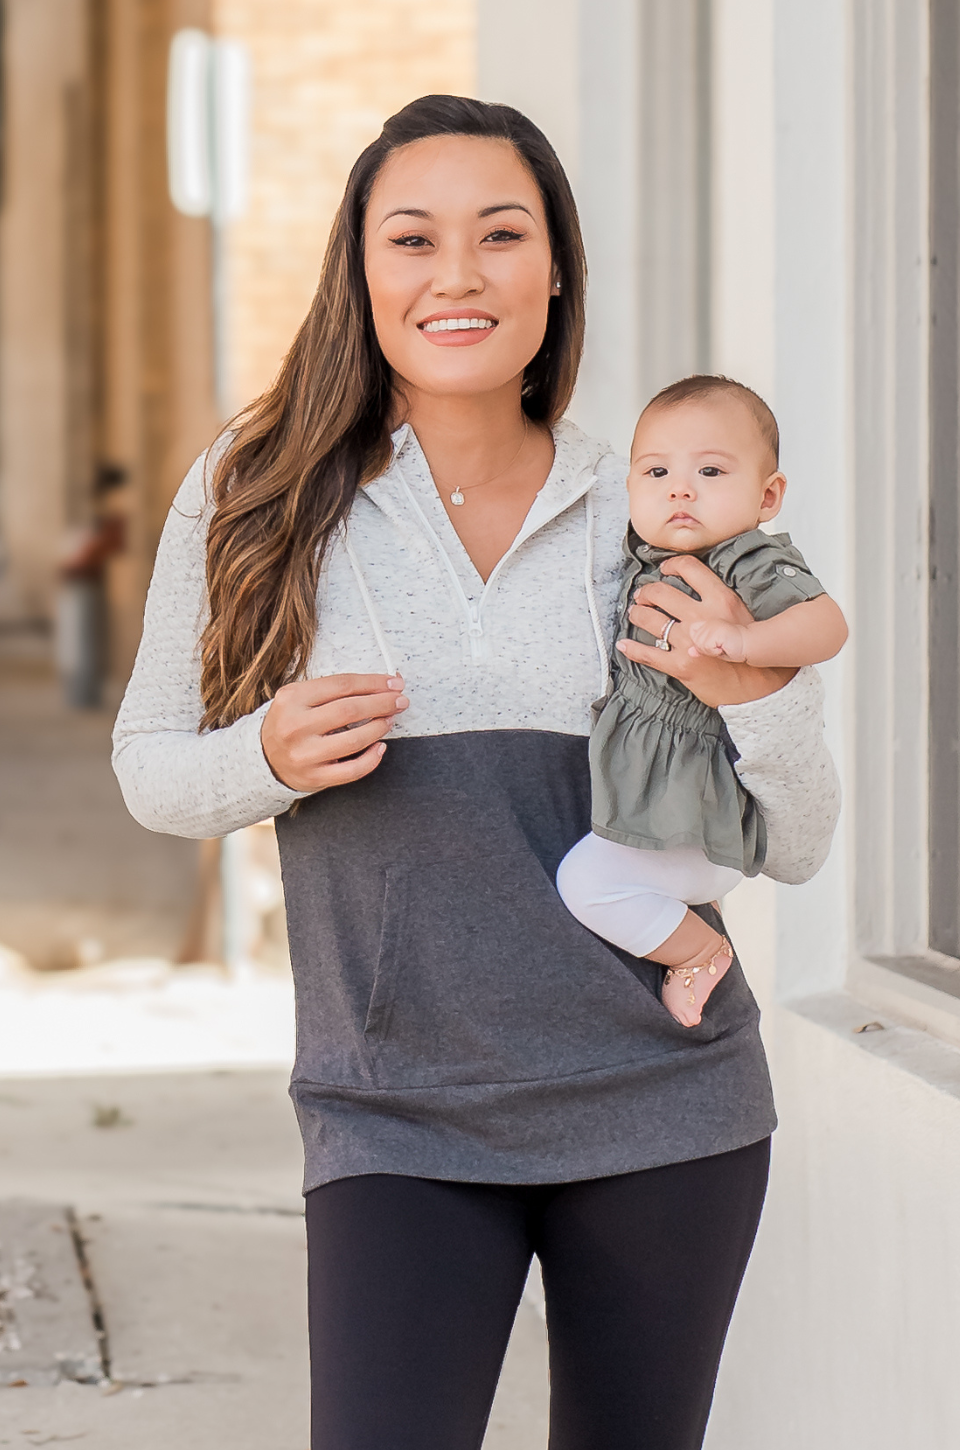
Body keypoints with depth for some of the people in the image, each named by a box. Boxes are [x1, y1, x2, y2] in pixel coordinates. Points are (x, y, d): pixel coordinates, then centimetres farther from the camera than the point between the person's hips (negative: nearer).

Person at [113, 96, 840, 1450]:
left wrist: (753, 690, -13)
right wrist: (273, 757, -12)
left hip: (663, 1109, 2)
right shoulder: (255, 501, -1)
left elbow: (799, 849, 7)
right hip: (399, 1122, -2)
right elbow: (151, 766, 9)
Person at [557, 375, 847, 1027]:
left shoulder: (755, 563, -18)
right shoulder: (645, 557, 8)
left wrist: (743, 641, -47)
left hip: (698, 801, -9)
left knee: (588, 878, -15)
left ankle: (699, 950, 3)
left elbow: (827, 624, -34)